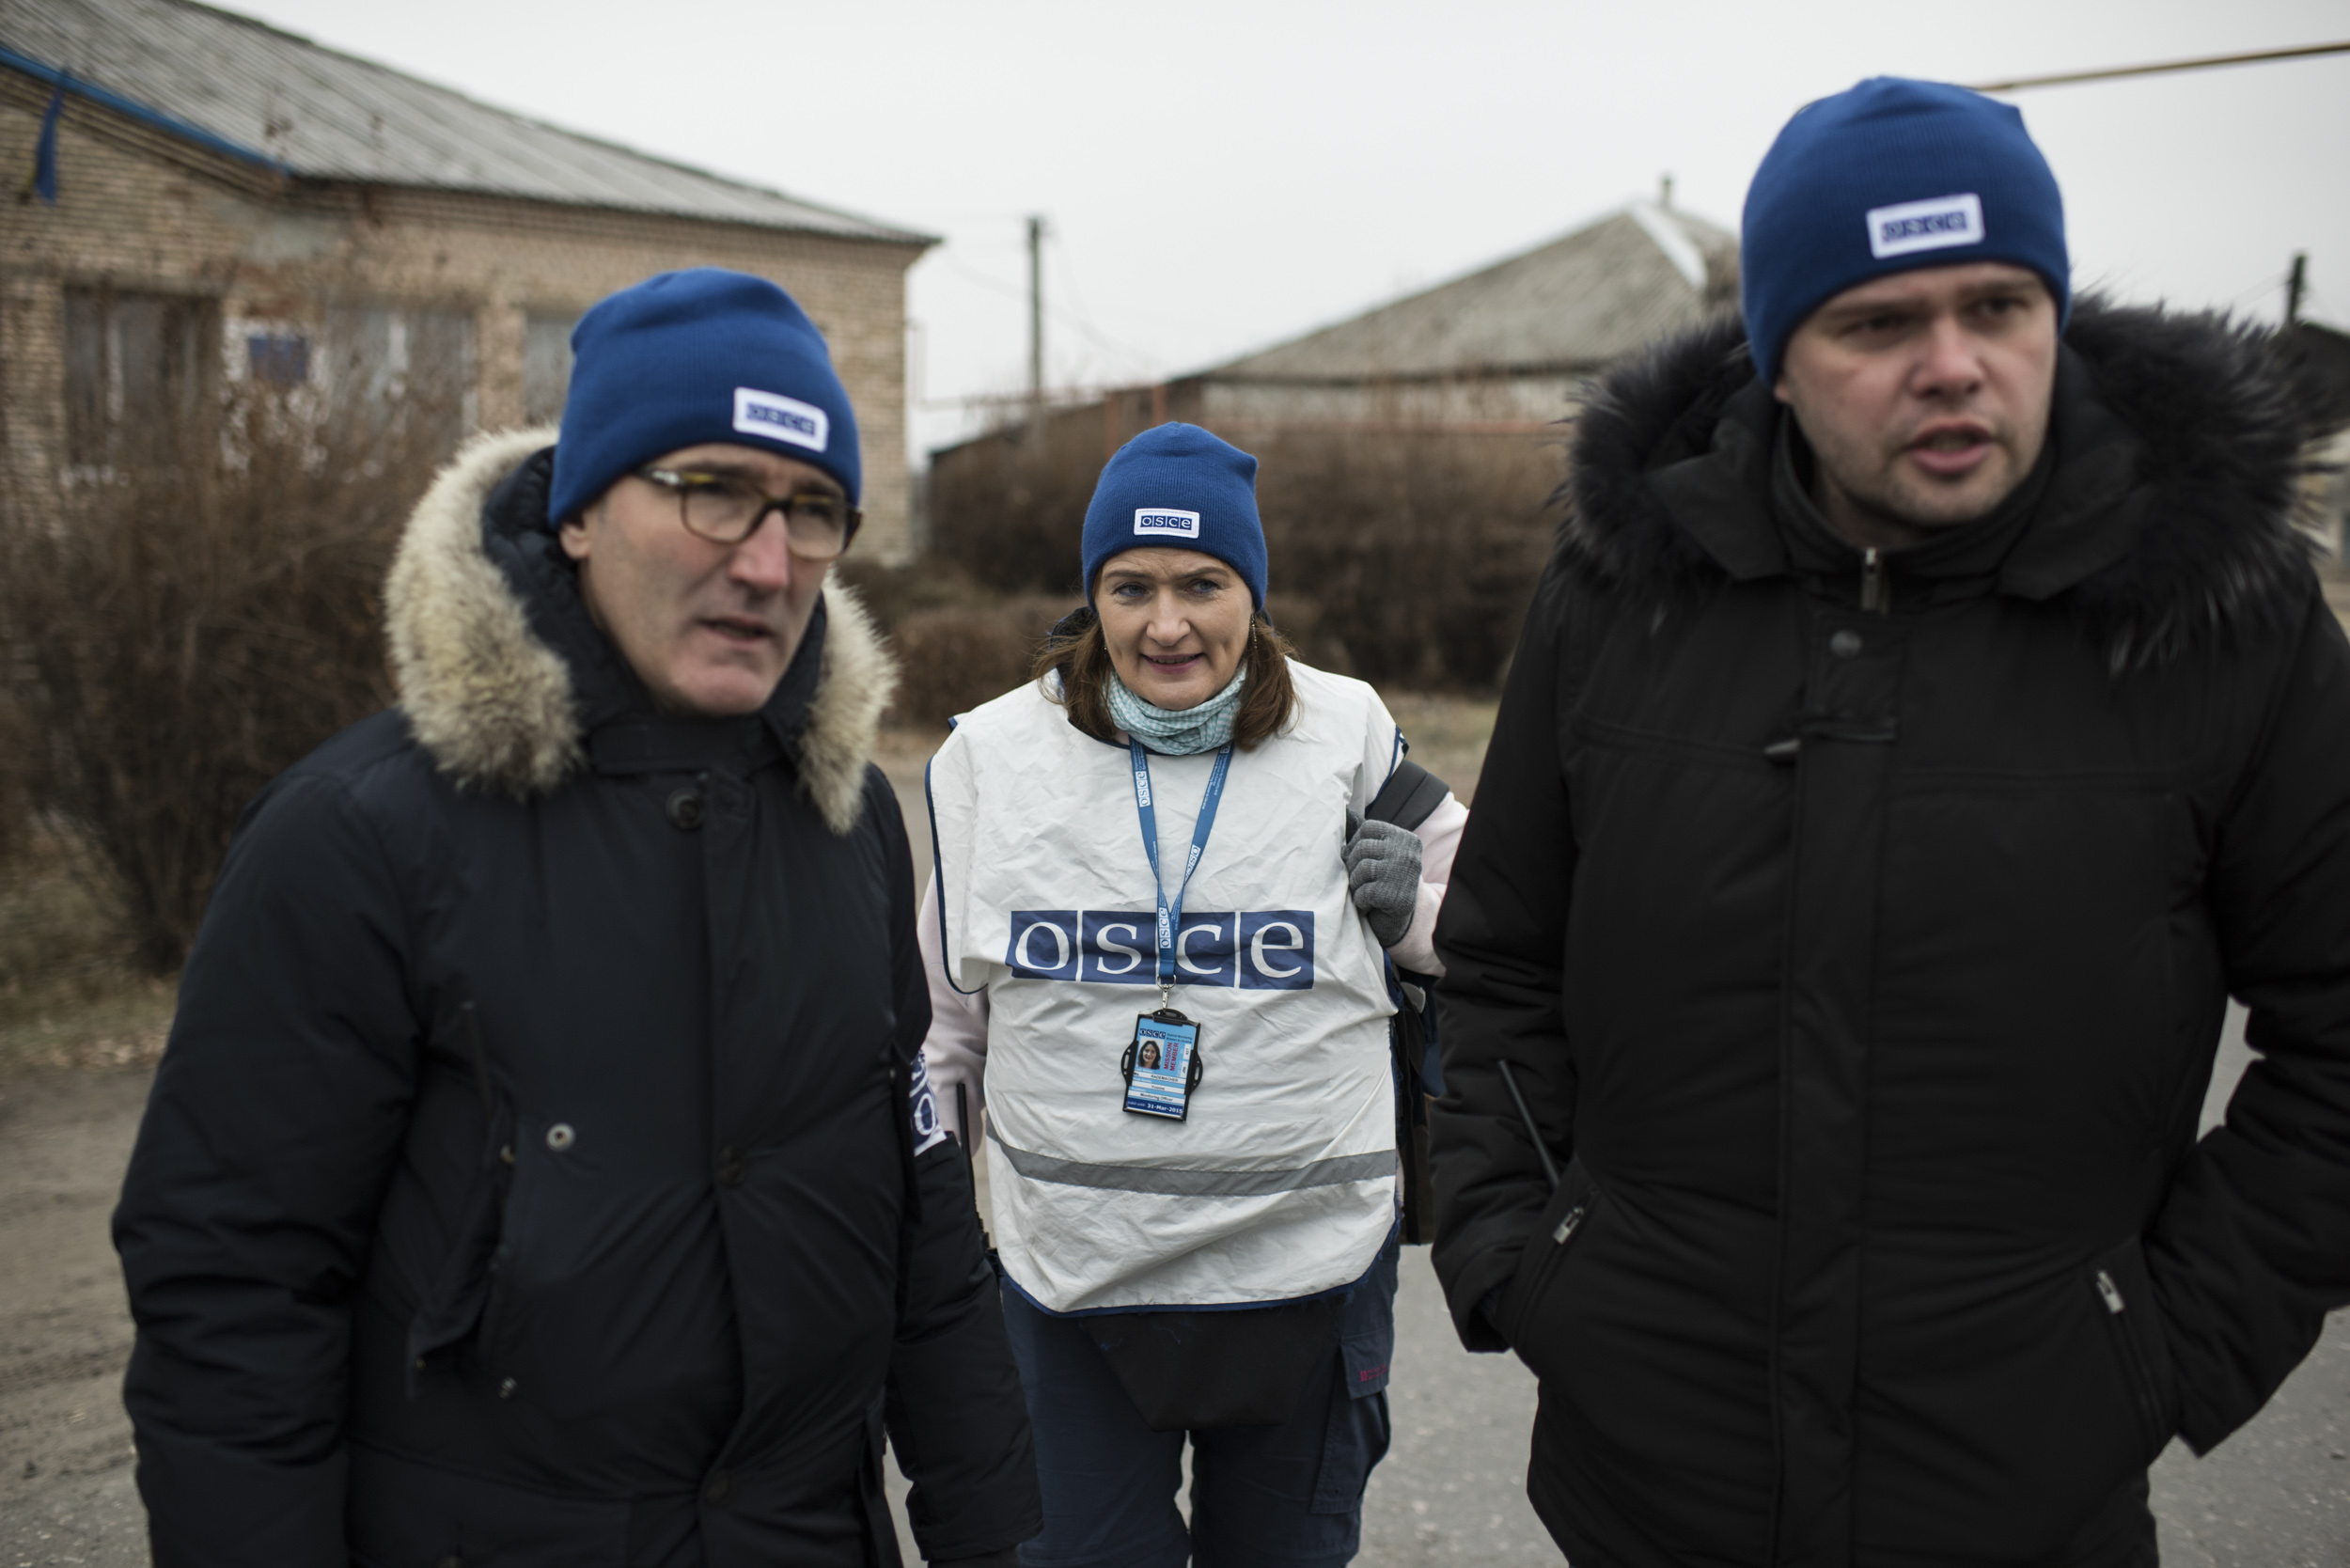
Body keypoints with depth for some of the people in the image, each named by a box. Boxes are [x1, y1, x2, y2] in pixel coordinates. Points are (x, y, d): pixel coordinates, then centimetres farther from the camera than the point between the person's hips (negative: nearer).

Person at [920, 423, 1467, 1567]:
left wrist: (1409, 908, -12)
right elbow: (946, 1007, 12)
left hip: (1308, 1268, 0)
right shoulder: (993, 752, -1)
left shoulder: (1349, 736, -4)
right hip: (1069, 1270, 0)